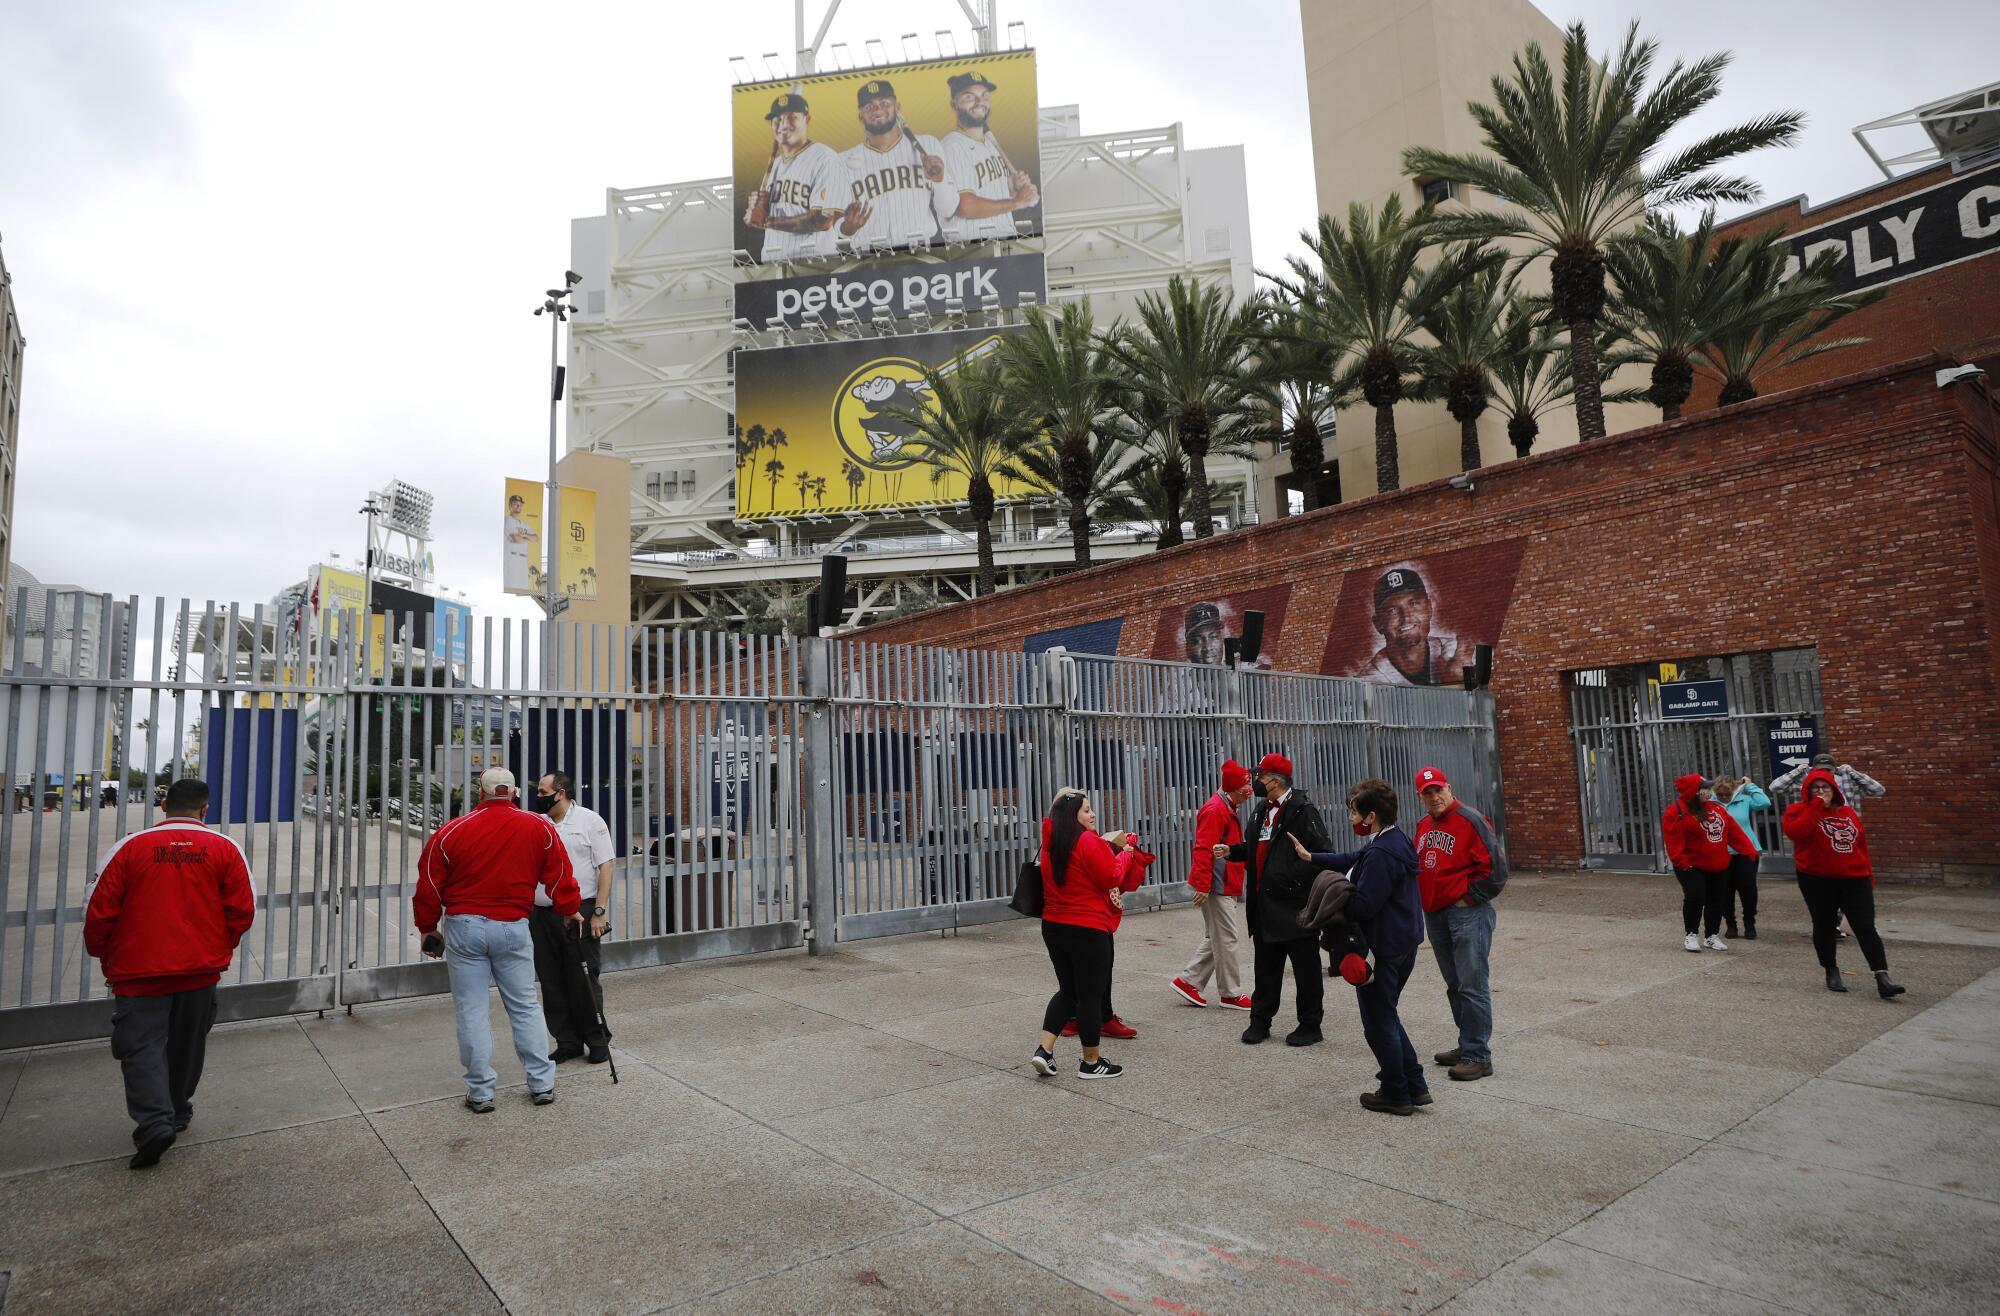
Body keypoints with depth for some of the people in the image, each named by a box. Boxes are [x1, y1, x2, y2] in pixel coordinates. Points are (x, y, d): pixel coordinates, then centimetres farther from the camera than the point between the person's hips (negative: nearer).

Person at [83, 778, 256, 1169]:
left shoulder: (129, 847, -6)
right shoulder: (225, 848, -4)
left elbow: (99, 910, -4)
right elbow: (243, 909, -5)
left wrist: (103, 955, 13)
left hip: (139, 969, -2)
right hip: (202, 969, 2)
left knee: (141, 1043, 3)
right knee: (187, 1045, 17)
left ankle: (154, 1121, -12)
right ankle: (178, 1114, 29)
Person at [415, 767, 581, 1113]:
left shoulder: (452, 831, -3)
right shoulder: (539, 827, -2)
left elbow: (429, 885, 2)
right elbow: (560, 876, 4)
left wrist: (428, 927, 18)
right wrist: (569, 912, 21)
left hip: (463, 927, -1)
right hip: (513, 928, 1)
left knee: (471, 1010, 8)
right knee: (524, 1006, 12)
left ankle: (480, 1092, 14)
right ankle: (542, 1084, 16)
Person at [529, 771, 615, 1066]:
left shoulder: (589, 821, -2)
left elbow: (606, 867, -6)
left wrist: (599, 911, -13)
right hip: (541, 916, 5)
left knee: (584, 981, -1)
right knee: (552, 984, 8)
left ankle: (597, 1041, 13)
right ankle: (567, 1042, 21)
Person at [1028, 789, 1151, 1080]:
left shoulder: (1051, 844, 8)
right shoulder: (1088, 841, -17)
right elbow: (1112, 877, -13)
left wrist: (1110, 846, 9)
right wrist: (1124, 852, 2)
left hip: (1053, 926, 8)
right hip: (1088, 930, -8)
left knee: (1068, 990, 19)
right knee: (1091, 995, 5)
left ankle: (1044, 1049, 9)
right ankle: (1091, 1062, 16)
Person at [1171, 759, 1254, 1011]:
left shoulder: (1228, 808, 16)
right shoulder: (1215, 810, -16)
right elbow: (1204, 849, -22)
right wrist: (1202, 885, -24)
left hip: (1225, 887, 11)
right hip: (1217, 887, -11)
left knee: (1214, 938, 15)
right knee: (1225, 939, -2)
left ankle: (1187, 981, 20)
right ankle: (1230, 994, 7)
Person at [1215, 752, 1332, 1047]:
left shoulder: (1303, 811, -13)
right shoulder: (1265, 810, 15)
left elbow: (1319, 853, -19)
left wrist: (1294, 878, -23)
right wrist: (1231, 851, 13)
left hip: (1294, 903, -8)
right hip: (1265, 903, 9)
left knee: (1305, 968, 5)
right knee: (1265, 967, 15)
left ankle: (1310, 1025, 17)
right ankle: (1260, 1021, 25)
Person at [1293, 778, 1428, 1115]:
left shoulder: (1380, 854, -26)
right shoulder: (1397, 841, 8)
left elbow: (1363, 904, -27)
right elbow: (1352, 860, 19)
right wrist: (1311, 858, 20)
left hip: (1382, 948, -10)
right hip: (1405, 942, 10)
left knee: (1379, 1023, 5)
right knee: (1387, 1017, 23)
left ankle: (1396, 1095, 16)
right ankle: (1415, 1085, 27)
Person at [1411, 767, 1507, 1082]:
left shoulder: (1470, 819, -11)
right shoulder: (1424, 826, 13)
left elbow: (1496, 866, -14)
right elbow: (1418, 867, 26)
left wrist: (1470, 897, -10)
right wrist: (1425, 900, 15)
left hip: (1467, 914, -8)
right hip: (1434, 916, 8)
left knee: (1472, 986, -6)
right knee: (1455, 986, 16)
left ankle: (1478, 1056, 0)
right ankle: (1467, 1045, 26)